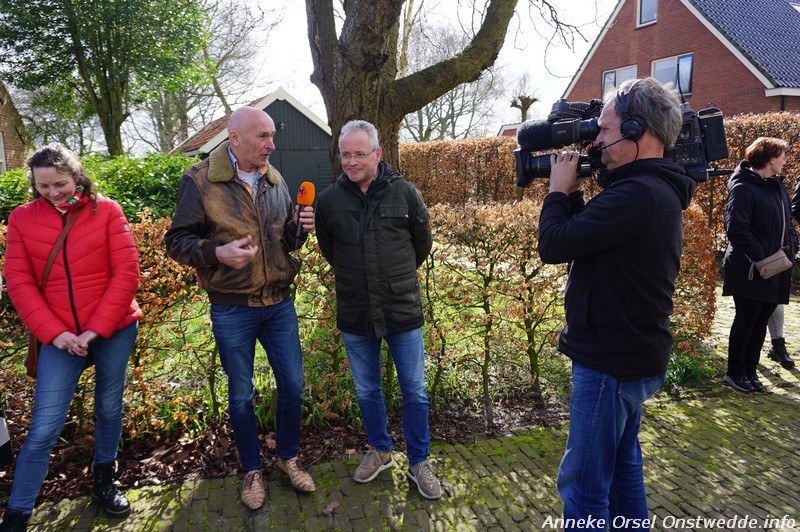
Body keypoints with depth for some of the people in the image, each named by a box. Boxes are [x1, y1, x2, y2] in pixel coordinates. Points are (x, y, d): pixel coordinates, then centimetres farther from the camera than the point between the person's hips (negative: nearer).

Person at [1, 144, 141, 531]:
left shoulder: (105, 210, -3)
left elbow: (127, 272, -7)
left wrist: (97, 328, -13)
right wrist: (54, 333, -11)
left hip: (114, 331, 0)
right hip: (59, 338, 0)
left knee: (109, 409, 15)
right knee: (44, 428, 0)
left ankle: (103, 483, 36)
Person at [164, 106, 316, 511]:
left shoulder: (275, 180, 4)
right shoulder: (200, 181, -9)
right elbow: (176, 241, -7)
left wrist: (299, 227, -9)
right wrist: (217, 253, -25)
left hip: (279, 303, 4)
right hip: (232, 310, -3)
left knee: (292, 385, 12)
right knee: (240, 394, 12)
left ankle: (288, 457, 36)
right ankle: (252, 470, 34)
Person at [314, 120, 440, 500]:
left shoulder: (405, 193, -7)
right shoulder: (329, 200, -3)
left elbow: (423, 243, 7)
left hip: (402, 311, -1)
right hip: (354, 314, 2)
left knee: (414, 391, 9)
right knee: (366, 390, 17)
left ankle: (419, 463, 28)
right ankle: (380, 451, 40)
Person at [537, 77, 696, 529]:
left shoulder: (638, 195, -24)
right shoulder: (660, 191, 10)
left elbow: (554, 245, -23)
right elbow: (587, 236, 15)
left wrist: (559, 189, -7)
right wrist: (573, 193, 5)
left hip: (613, 364, -10)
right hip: (633, 356, 10)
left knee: (583, 484, 2)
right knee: (623, 468, 24)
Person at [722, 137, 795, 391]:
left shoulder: (777, 185, 14)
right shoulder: (743, 187, -13)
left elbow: (786, 222, 22)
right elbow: (736, 229, -21)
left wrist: (791, 246, 6)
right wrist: (761, 257, -21)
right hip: (750, 271, -8)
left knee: (760, 322, 13)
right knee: (745, 322, 1)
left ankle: (750, 371, 25)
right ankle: (735, 372, 15)